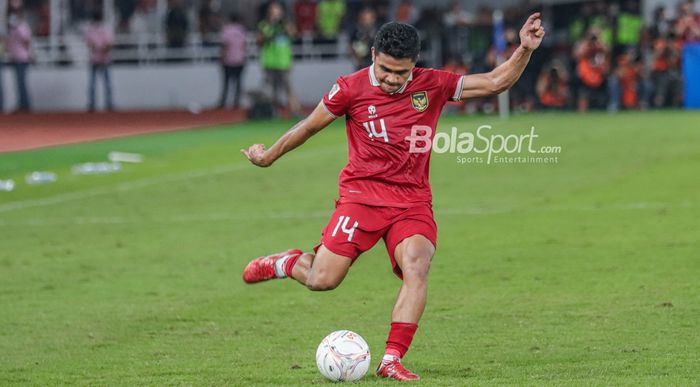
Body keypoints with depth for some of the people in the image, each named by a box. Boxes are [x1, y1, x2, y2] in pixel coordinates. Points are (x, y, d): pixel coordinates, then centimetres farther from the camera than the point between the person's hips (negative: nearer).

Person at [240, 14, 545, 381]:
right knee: (322, 280, -9)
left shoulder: (432, 85, -1)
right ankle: (287, 262, 27)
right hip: (362, 194, -1)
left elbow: (494, 82, 0)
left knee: (416, 268, -24)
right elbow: (310, 125, 9)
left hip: (413, 202, 2)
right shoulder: (351, 89, -6)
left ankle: (391, 361, -21)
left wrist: (524, 50, -14)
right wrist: (270, 155, 22)